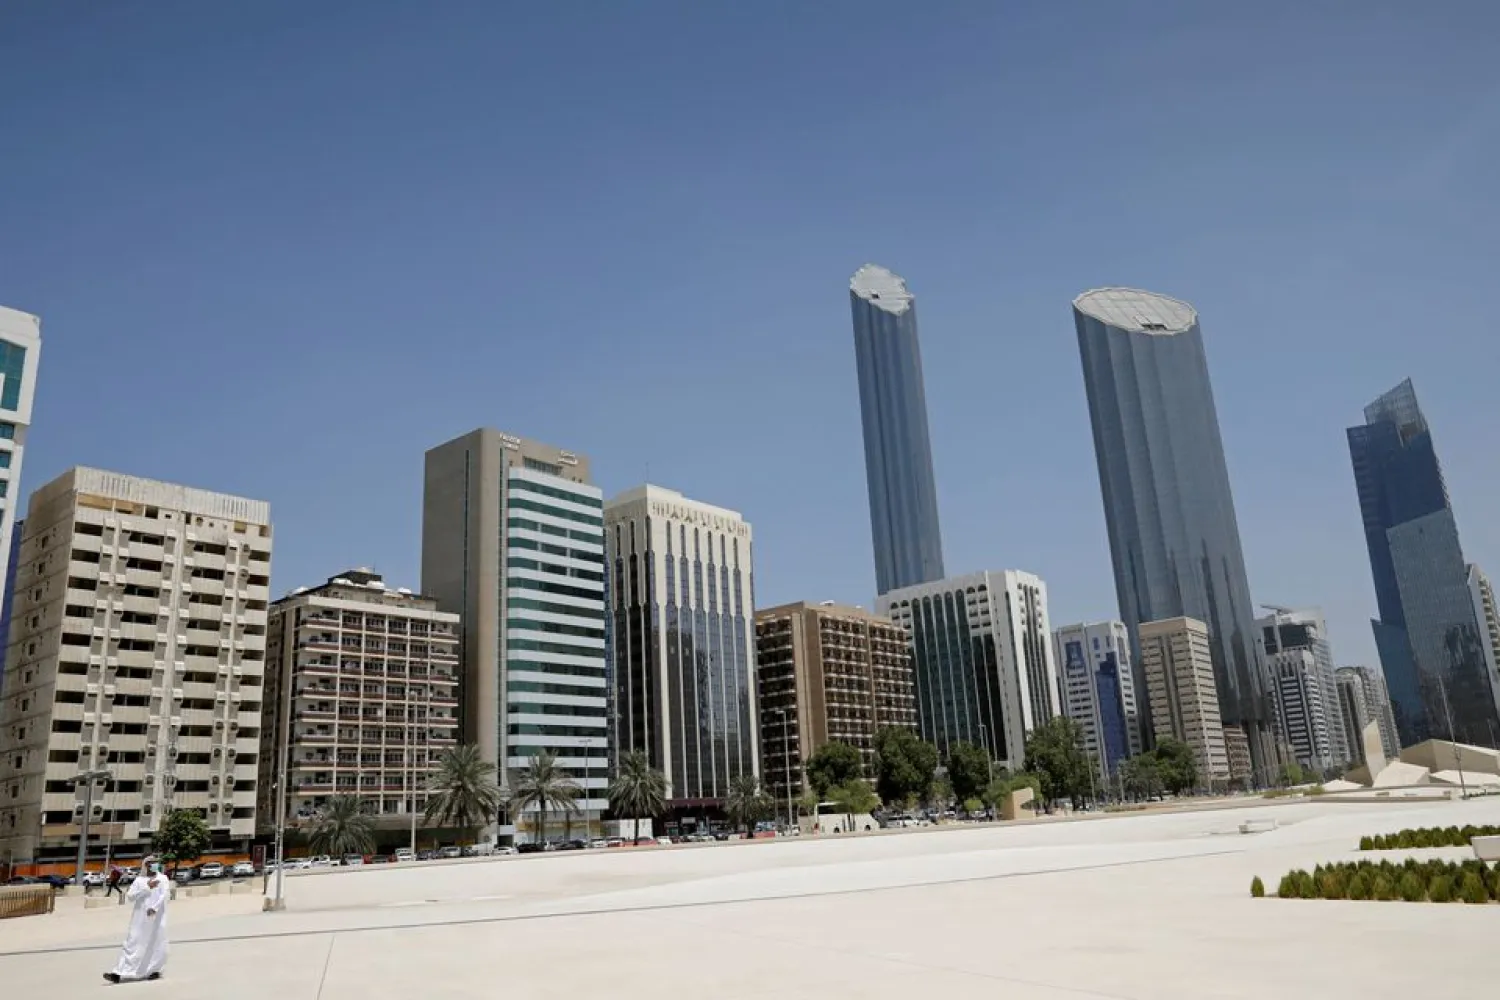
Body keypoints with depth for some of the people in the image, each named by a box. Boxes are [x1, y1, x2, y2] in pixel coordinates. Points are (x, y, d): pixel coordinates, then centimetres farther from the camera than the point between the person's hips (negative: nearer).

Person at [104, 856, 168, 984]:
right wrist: (146, 887, -12)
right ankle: (118, 973, -7)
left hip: (157, 917, -1)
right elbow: (130, 896, -4)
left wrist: (154, 908, -25)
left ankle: (154, 969, 20)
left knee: (156, 943, 4)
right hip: (140, 918, 1)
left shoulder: (162, 878, 4)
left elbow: (165, 894, -11)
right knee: (132, 943, -4)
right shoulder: (139, 880, 7)